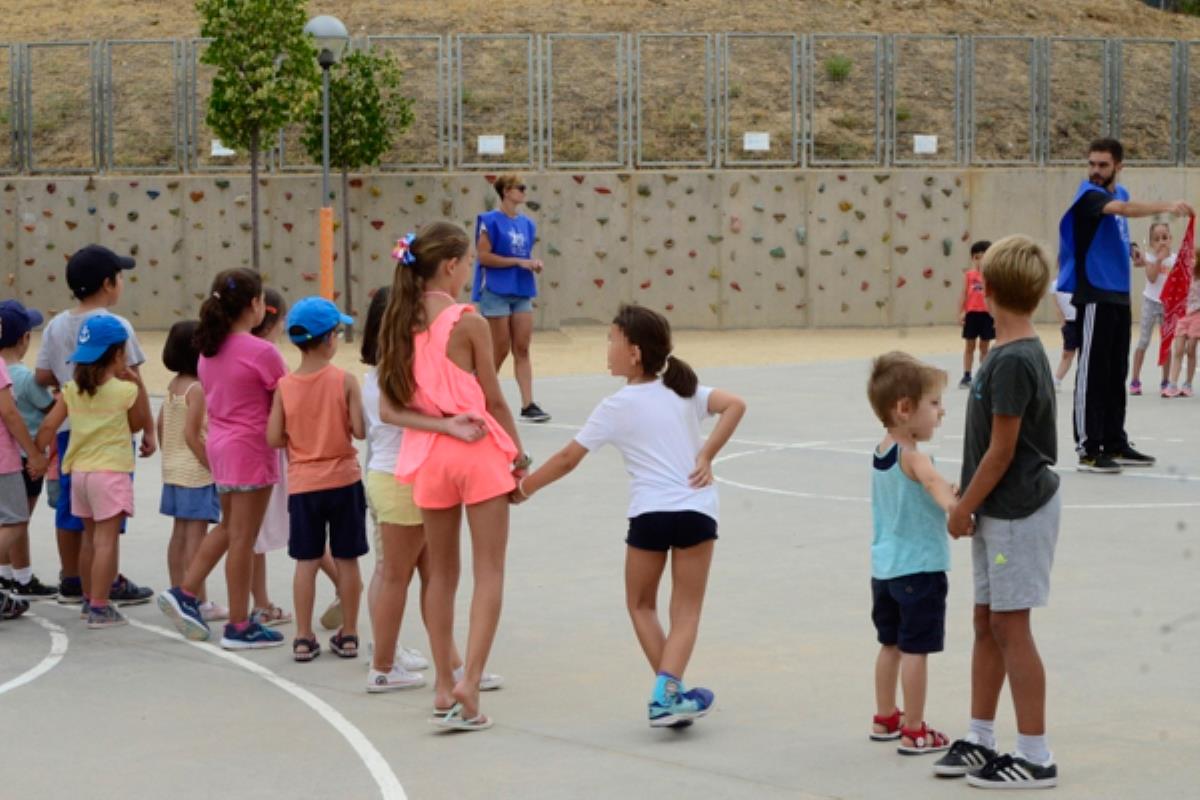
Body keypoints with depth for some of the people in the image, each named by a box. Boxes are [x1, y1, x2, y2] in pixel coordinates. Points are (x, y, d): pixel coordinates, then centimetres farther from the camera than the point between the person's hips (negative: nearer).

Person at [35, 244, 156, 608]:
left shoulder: (56, 326, 5)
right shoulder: (115, 326, -13)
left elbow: (43, 376, 5)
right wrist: (148, 430, -6)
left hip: (70, 427, 6)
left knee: (70, 506, 12)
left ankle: (72, 582, 20)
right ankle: (105, 586, 7)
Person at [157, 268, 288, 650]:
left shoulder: (209, 349, 6)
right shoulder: (261, 352, -17)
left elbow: (210, 401, 12)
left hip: (219, 443, 8)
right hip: (251, 448, -8)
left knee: (229, 527, 22)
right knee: (242, 538, -1)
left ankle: (184, 594, 17)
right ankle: (239, 626, 6)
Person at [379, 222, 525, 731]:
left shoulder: (401, 322, 2)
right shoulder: (468, 323, -12)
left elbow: (391, 403, 0)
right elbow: (494, 399, -6)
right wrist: (519, 453, 5)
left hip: (429, 453, 5)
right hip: (479, 449, -5)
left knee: (442, 573, 15)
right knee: (490, 571, 1)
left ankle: (444, 687, 19)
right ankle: (469, 679, -11)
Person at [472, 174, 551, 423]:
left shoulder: (527, 224, 11)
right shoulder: (490, 221, -8)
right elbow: (484, 256, -14)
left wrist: (534, 263, -1)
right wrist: (518, 262, -17)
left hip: (522, 292, 6)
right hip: (496, 291, -6)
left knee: (522, 349, 1)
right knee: (500, 350, -1)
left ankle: (528, 405, -1)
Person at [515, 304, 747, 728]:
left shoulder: (616, 408, 1)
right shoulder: (684, 389, 9)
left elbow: (567, 459, 5)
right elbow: (734, 405, -6)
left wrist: (524, 486, 19)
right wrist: (706, 457, -5)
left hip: (649, 512, -2)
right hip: (696, 509, 2)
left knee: (641, 605, 19)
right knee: (686, 612, 6)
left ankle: (671, 693, 11)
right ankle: (666, 694, -13)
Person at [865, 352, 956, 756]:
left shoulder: (881, 452, 9)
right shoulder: (913, 456, -18)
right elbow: (934, 483, -40)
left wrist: (948, 495, 27)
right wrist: (953, 504, -57)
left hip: (885, 566, 9)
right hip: (919, 568, -9)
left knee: (891, 644, 19)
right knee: (916, 650, -2)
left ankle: (885, 719, 30)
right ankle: (913, 732, 3)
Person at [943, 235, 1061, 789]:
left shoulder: (1013, 362, -21)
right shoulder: (1015, 353, 7)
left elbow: (1001, 451, -19)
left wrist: (963, 509, -11)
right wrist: (969, 502, 13)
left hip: (1017, 513, -9)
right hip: (1001, 511, 9)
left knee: (1009, 628, -3)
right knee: (987, 623, 15)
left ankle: (1035, 758, 4)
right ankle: (980, 740, 25)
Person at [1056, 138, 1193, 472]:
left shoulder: (1120, 192, 13)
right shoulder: (1089, 194, -13)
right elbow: (1123, 209, -34)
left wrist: (1130, 251, 9)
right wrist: (1166, 206, -46)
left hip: (1119, 295, 8)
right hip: (1095, 295, -8)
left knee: (1116, 375, 12)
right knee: (1092, 373, -8)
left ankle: (1115, 443, 19)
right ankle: (1088, 449, -7)